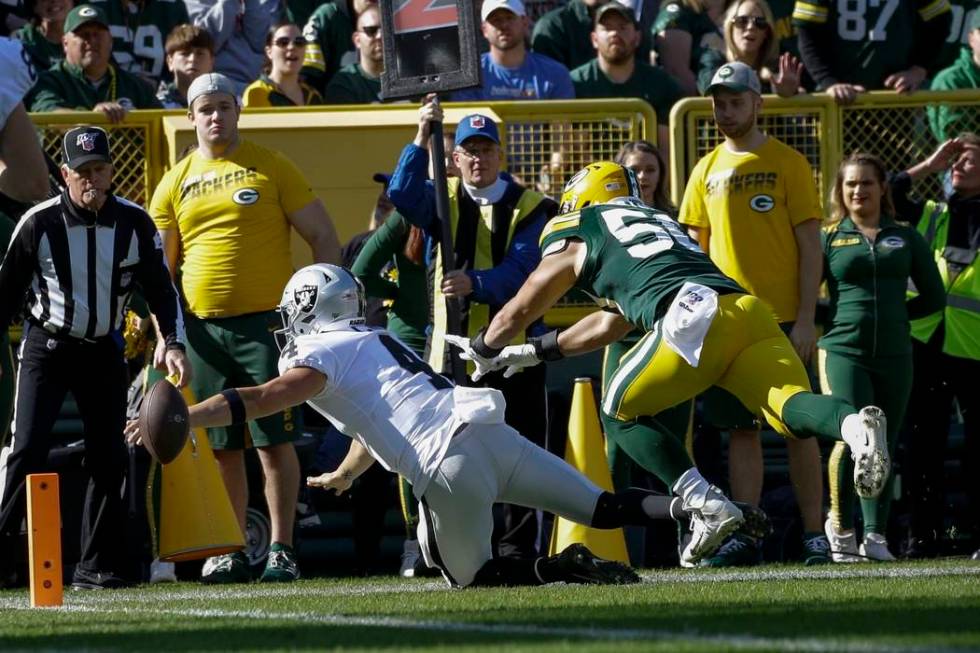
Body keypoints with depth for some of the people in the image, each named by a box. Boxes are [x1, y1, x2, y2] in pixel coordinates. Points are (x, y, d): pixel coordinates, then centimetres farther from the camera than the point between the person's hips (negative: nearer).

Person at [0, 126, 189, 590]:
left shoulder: (135, 224, -4)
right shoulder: (39, 224, -11)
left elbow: (160, 290, 4)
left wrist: (173, 344, -8)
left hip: (104, 351, 3)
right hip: (46, 347, -3)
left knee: (108, 459, 1)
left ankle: (95, 566, 9)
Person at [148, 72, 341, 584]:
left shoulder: (270, 168, 2)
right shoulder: (175, 184, 12)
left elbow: (323, 238, 2)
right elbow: (162, 268, 16)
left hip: (266, 322, -3)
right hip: (204, 328, 3)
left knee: (274, 441, -6)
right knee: (222, 446, 5)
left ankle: (282, 549, -2)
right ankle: (230, 552, 11)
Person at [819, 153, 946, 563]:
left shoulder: (905, 237, 12)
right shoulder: (828, 238, 7)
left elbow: (934, 297, 15)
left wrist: (894, 314, 8)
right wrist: (830, 318, -2)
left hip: (894, 356, 3)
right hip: (843, 351, -3)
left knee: (885, 446, 3)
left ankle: (876, 536, 9)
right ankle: (840, 525, 1)